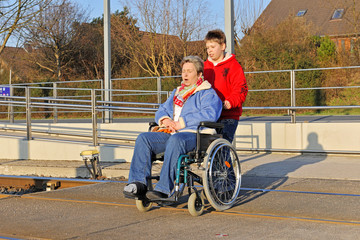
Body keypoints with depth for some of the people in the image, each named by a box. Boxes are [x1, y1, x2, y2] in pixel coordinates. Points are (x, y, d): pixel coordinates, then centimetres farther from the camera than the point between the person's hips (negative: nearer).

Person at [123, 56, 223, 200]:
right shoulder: (177, 92, 30)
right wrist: (165, 119, 3)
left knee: (175, 140, -39)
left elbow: (209, 114, -12)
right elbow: (161, 110, 30)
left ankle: (163, 189, -42)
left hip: (194, 134, -7)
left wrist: (182, 122, -14)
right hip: (170, 133, 7)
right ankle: (139, 183, -25)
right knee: (143, 138, -16)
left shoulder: (207, 93, 7)